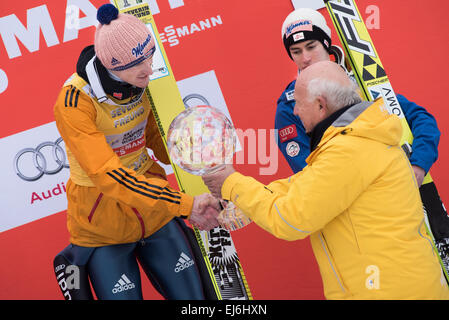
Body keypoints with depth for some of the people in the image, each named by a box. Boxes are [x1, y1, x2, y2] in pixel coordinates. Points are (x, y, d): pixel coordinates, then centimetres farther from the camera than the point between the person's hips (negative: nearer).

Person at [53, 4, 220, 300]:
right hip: (103, 227, -5)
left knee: (195, 298, 7)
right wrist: (184, 205, -35)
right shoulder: (74, 102, -24)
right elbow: (109, 175, -31)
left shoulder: (141, 81, -6)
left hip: (154, 213, 5)